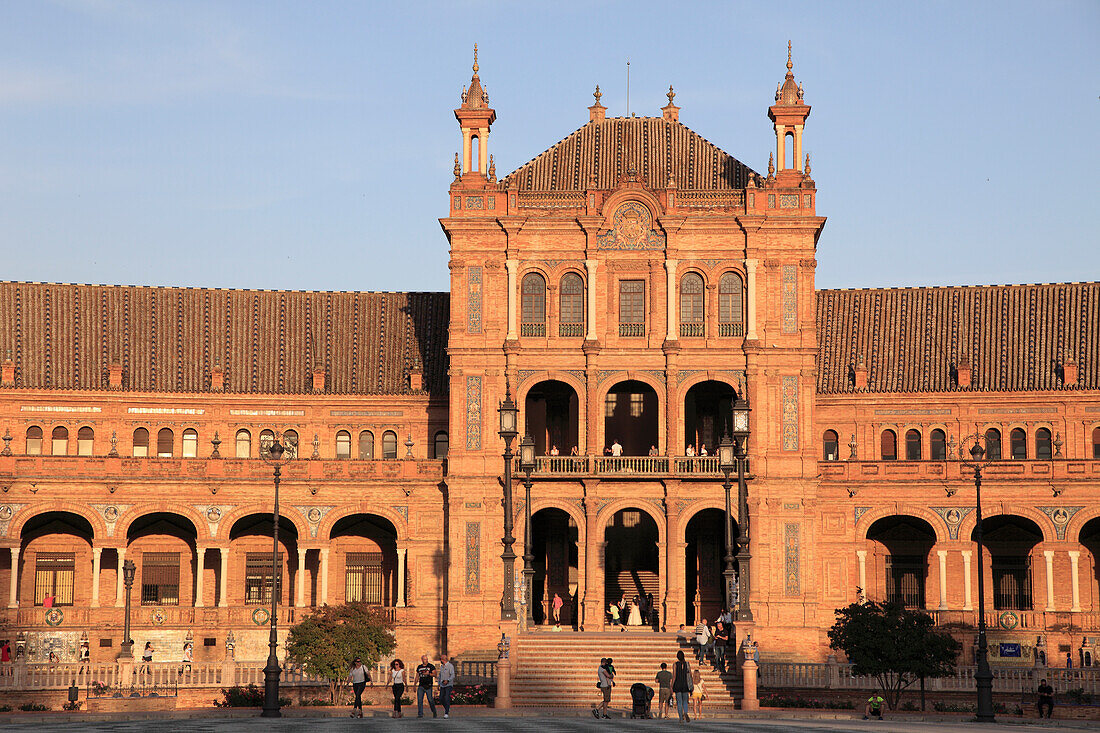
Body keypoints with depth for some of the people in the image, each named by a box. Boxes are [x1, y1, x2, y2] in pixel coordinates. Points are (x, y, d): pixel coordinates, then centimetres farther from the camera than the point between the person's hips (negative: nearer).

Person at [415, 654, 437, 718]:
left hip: (428, 686, -4)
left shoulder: (431, 666, 1)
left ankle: (434, 713, 12)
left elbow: (435, 674, -6)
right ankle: (420, 714, -2)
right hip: (421, 686, 4)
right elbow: (417, 677, 20)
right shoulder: (419, 667, 13)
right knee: (419, 700, -5)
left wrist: (428, 674, -23)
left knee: (430, 700, -3)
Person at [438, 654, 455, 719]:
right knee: (441, 699, 4)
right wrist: (439, 684, 19)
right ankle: (447, 708, 30)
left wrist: (447, 680, -36)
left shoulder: (450, 666, -11)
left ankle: (446, 713, -20)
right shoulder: (441, 666, 12)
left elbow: (453, 676, -21)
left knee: (447, 698, -20)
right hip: (442, 686, 7)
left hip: (449, 685, -7)